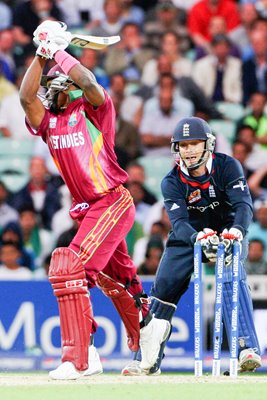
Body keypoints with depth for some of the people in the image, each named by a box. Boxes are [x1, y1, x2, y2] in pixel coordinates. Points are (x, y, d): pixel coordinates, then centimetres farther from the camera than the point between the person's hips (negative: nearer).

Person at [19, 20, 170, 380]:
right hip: (86, 210, 8)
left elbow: (89, 84, -26)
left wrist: (59, 51, -19)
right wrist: (41, 56, -11)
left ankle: (77, 360, -22)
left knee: (68, 268, -21)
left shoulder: (93, 110, -4)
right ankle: (148, 326, 47)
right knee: (114, 279, 22)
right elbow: (26, 96, -10)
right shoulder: (47, 121, 9)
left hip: (113, 202, -8)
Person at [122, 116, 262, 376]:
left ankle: (247, 348, -39)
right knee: (164, 286, -4)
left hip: (228, 232, -2)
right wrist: (199, 239, -52)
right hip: (189, 237, 3)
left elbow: (243, 204, -32)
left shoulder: (227, 167, -19)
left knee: (232, 275, -30)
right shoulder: (172, 182, -15)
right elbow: (179, 221, -29)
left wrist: (237, 231, -55)